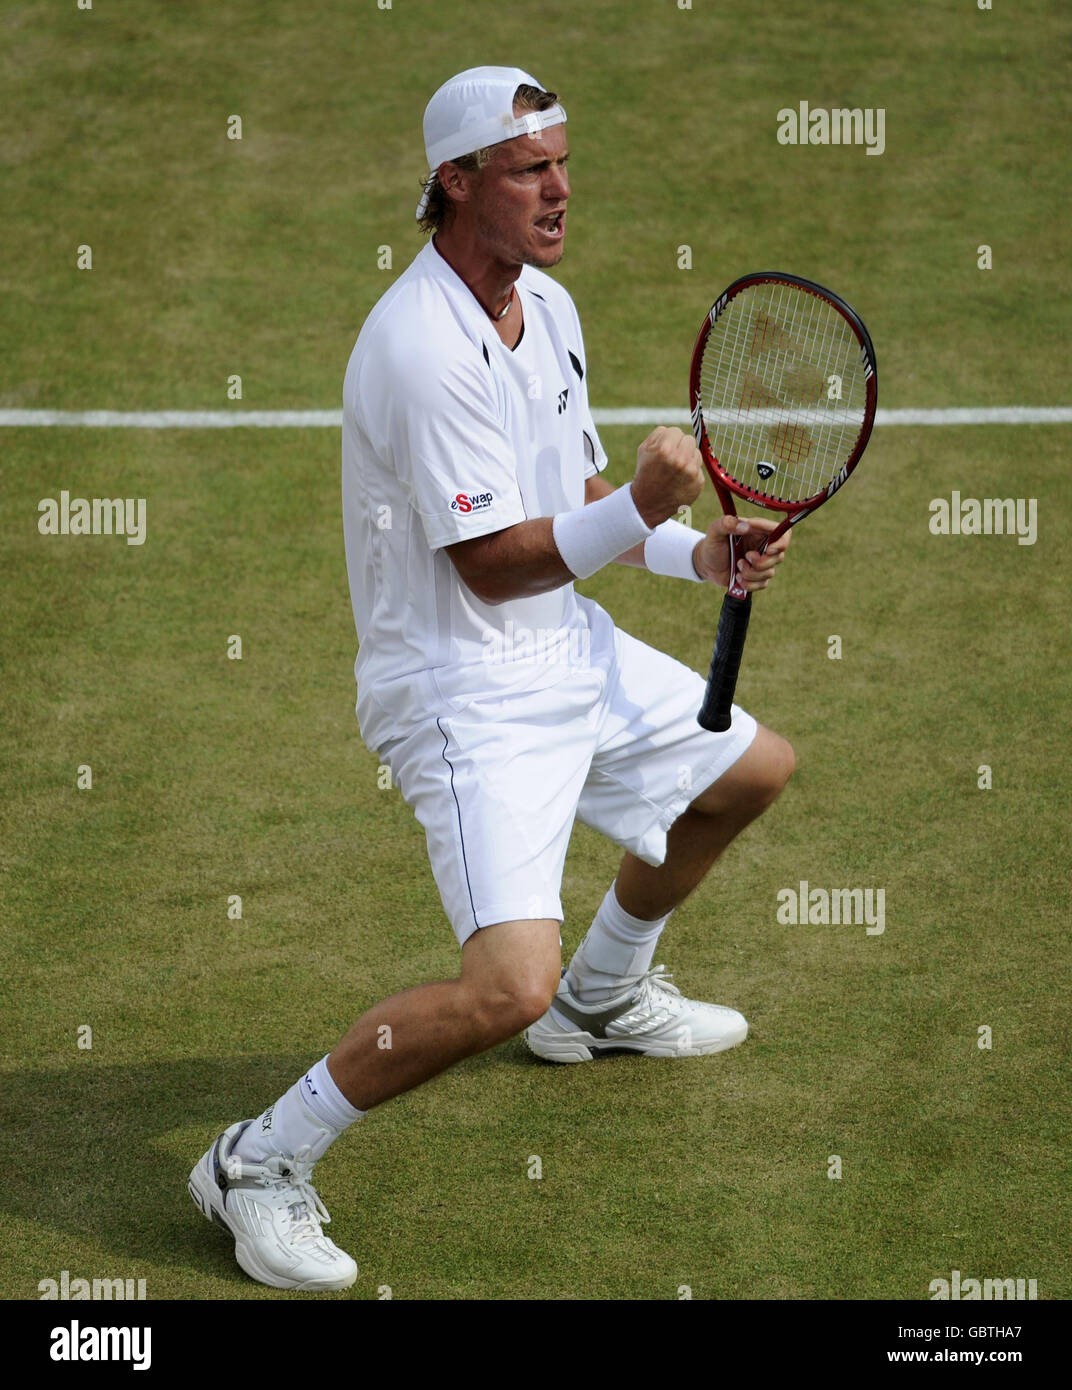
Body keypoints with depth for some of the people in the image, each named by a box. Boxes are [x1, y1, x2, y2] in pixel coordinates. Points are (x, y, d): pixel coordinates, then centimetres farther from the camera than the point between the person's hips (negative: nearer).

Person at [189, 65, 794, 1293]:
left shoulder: (548, 306, 5)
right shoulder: (424, 349, -25)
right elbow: (492, 563, -25)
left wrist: (698, 556, 1)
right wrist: (640, 511, -34)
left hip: (566, 646, 10)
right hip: (462, 684, -10)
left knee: (753, 769, 26)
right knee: (509, 983, -25)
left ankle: (603, 996, 47)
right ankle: (260, 1164, -9)